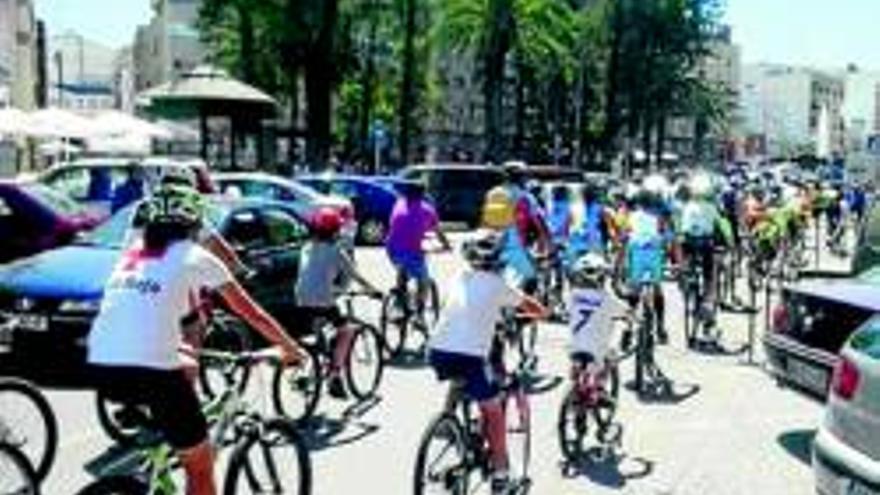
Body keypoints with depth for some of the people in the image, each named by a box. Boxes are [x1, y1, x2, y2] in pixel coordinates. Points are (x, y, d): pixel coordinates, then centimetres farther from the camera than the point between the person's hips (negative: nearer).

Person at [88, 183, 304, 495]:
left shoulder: (133, 252, 20)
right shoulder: (194, 257, 7)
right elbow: (251, 313, 13)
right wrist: (291, 349, 25)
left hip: (100, 368, 6)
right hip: (149, 370, -6)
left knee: (185, 368, 33)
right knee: (200, 468, 11)